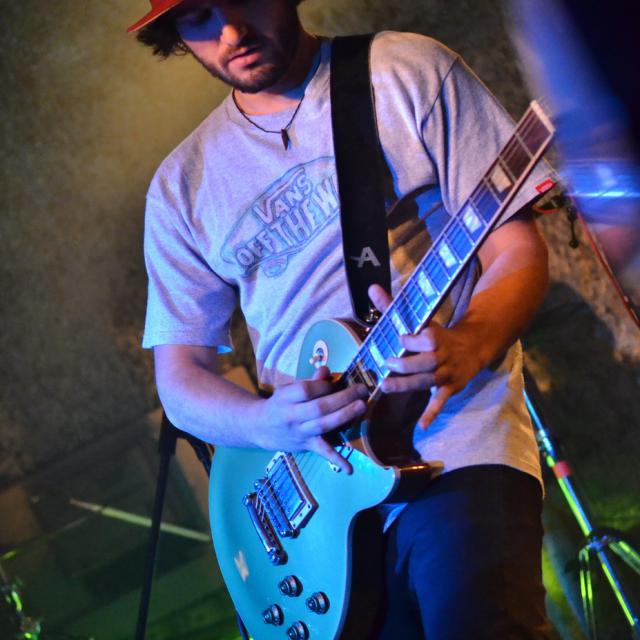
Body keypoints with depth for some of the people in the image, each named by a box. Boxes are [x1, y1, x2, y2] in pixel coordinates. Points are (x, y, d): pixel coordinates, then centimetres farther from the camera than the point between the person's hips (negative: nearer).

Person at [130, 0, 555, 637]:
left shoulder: (409, 72, 3)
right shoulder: (184, 184, 12)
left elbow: (516, 249, 0)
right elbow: (180, 379, 11)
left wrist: (470, 344, -21)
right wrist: (270, 422, -11)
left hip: (453, 438, -3)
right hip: (314, 490, 4)